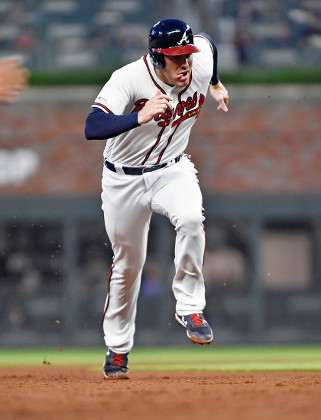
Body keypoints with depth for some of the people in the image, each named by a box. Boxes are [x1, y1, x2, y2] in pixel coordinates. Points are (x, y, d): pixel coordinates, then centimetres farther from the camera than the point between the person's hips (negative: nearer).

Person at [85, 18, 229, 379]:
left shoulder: (202, 58, -17)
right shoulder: (129, 79, -29)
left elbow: (205, 41, 10)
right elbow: (92, 129, -41)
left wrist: (215, 84, 26)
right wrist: (141, 117, -53)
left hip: (172, 170, 2)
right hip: (124, 180, -2)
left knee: (191, 218, -31)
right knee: (127, 265, 10)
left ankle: (190, 307, -15)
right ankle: (117, 347, 31)